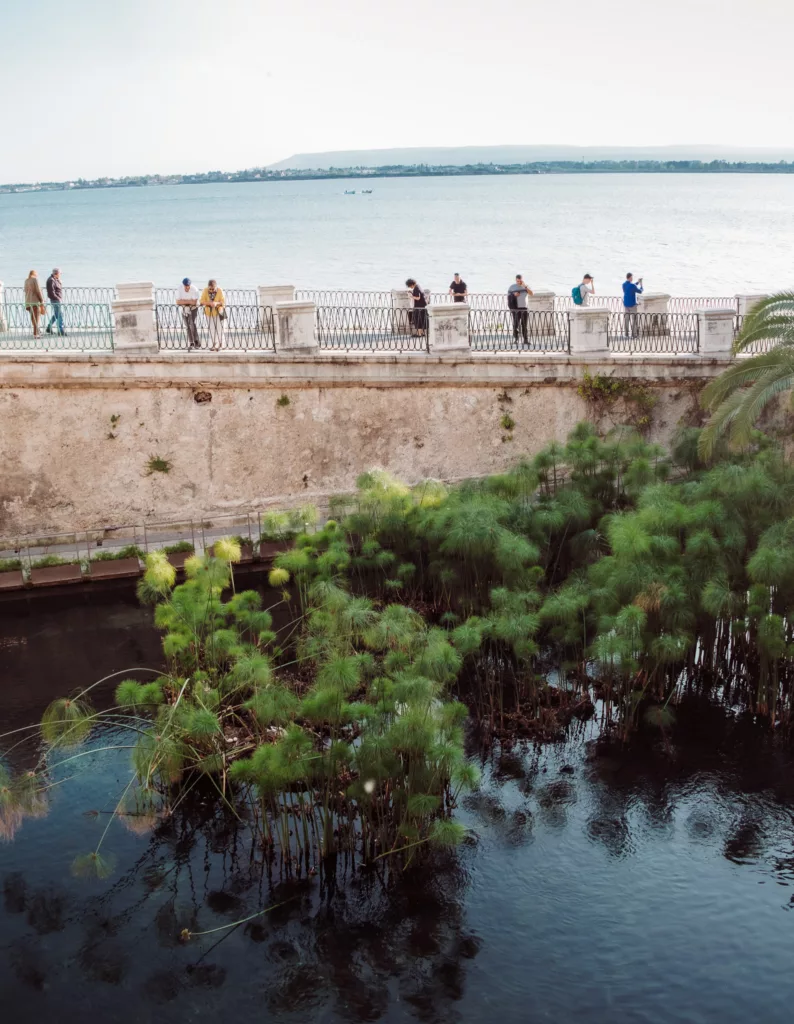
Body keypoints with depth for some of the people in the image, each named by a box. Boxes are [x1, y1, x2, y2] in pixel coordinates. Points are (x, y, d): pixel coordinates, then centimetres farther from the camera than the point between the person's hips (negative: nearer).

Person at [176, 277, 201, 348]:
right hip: (184, 309, 4)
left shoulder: (194, 290, -21)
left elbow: (194, 302, -26)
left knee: (192, 324, -21)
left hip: (193, 308, -4)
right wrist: (189, 301, -22)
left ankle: (197, 342, -18)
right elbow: (178, 302, -16)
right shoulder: (179, 290, -13)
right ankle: (191, 343, 9)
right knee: (187, 326, 3)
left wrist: (184, 301, -19)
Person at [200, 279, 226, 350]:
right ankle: (212, 345, 18)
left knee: (219, 328, 0)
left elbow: (223, 302, -18)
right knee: (211, 329, 6)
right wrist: (208, 303, -36)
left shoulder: (220, 291, -19)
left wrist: (217, 303, -39)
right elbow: (201, 301, -16)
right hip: (209, 312, 1)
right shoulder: (205, 291, -15)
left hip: (218, 312, -1)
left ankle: (219, 345, 12)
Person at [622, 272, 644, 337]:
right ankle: (633, 334, 1)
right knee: (633, 319, 2)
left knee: (626, 319, 8)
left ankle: (626, 333, 7)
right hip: (632, 305, -6)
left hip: (625, 304, 6)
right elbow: (640, 292, -4)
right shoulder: (633, 285, -19)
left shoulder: (624, 284, 2)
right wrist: (641, 284, 13)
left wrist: (638, 282, 21)